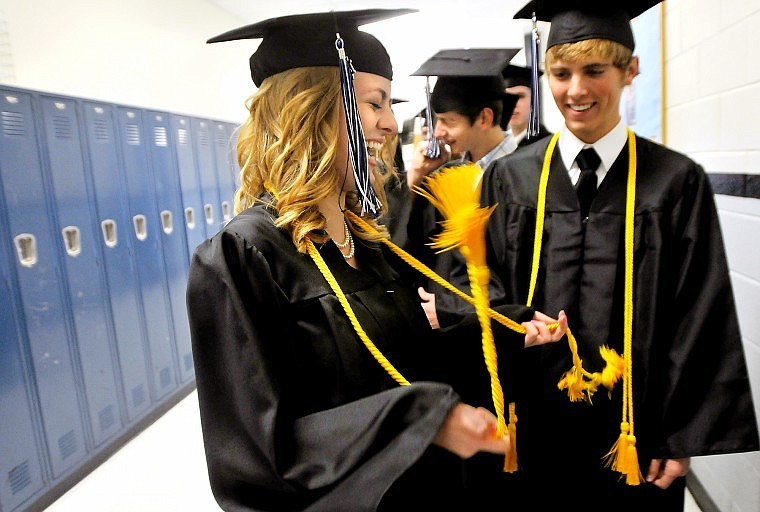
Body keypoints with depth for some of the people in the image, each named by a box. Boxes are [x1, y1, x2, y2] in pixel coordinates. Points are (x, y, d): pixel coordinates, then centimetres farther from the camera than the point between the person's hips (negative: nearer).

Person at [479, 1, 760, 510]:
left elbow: (700, 322, -4)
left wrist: (683, 438, -4)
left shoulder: (677, 182, -5)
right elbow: (488, 295, 3)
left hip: (632, 435, 0)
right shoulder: (508, 179, -2)